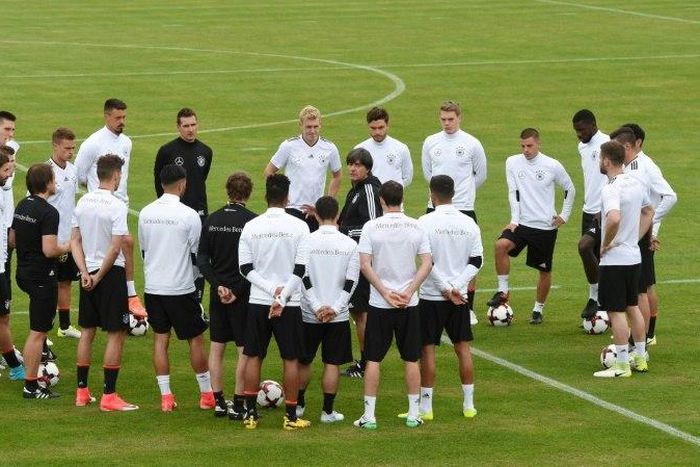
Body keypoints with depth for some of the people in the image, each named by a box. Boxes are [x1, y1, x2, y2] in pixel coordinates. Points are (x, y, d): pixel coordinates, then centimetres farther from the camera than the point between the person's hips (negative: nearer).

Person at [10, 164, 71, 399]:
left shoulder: (21, 206, 6)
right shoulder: (48, 212, -20)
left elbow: (12, 240, 14)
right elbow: (49, 250, -25)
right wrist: (67, 247, -7)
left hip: (23, 272, 9)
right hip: (42, 277, -9)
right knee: (37, 332, -3)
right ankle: (31, 386, 0)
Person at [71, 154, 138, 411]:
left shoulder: (83, 202, 4)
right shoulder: (117, 206, -16)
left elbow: (75, 241, 4)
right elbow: (115, 248, -18)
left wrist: (86, 273, 0)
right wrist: (99, 277, -9)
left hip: (88, 273, 7)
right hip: (111, 274, -7)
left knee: (87, 331, 15)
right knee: (116, 334, -1)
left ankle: (82, 392, 20)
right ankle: (109, 396, -4)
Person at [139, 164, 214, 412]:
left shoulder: (146, 213, 1)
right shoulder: (189, 215, -14)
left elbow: (143, 250, 11)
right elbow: (197, 254, -6)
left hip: (152, 288, 4)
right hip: (181, 289, -4)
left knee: (160, 338, 9)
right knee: (196, 338, 8)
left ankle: (165, 396, 6)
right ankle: (207, 394, 16)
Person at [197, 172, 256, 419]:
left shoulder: (212, 220, 2)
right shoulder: (253, 221, -12)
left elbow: (202, 258, -1)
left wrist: (218, 285, -5)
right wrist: (238, 291, -11)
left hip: (218, 292, 5)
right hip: (244, 294, -5)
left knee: (216, 347, 13)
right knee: (245, 350, 2)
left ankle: (218, 402, 16)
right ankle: (238, 405, 2)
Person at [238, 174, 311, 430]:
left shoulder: (251, 227, -1)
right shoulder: (299, 226, -7)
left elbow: (245, 268, -3)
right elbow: (301, 269, -10)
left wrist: (271, 289, -7)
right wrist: (282, 296, -10)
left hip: (257, 302, 2)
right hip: (290, 304, -2)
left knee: (253, 357, 11)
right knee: (291, 359, 5)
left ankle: (250, 413, 11)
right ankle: (291, 416, 6)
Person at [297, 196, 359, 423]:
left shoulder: (306, 241, -7)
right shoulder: (349, 244, -3)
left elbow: (303, 278, -9)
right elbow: (351, 282, -6)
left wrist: (316, 307, -8)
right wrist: (335, 308, -6)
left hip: (309, 314, 0)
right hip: (338, 316, 0)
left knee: (303, 361, 14)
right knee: (332, 363, 5)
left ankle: (298, 405, 25)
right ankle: (328, 411, 6)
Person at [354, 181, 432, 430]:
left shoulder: (371, 227, -6)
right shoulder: (416, 227, 0)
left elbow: (365, 265, -11)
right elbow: (427, 264, -5)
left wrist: (385, 293, -10)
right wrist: (408, 292, -8)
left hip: (379, 304, -2)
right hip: (409, 304, 2)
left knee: (373, 359, 5)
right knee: (411, 359, 10)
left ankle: (369, 416, 4)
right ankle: (413, 414, 12)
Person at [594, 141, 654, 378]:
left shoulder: (611, 189, -21)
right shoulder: (636, 184, 7)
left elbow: (614, 218, -38)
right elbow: (648, 212, 23)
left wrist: (606, 244, -22)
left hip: (614, 259, -9)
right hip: (634, 256, 9)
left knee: (616, 311, -3)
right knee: (632, 307, 18)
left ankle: (622, 365, 0)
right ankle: (640, 358, 25)